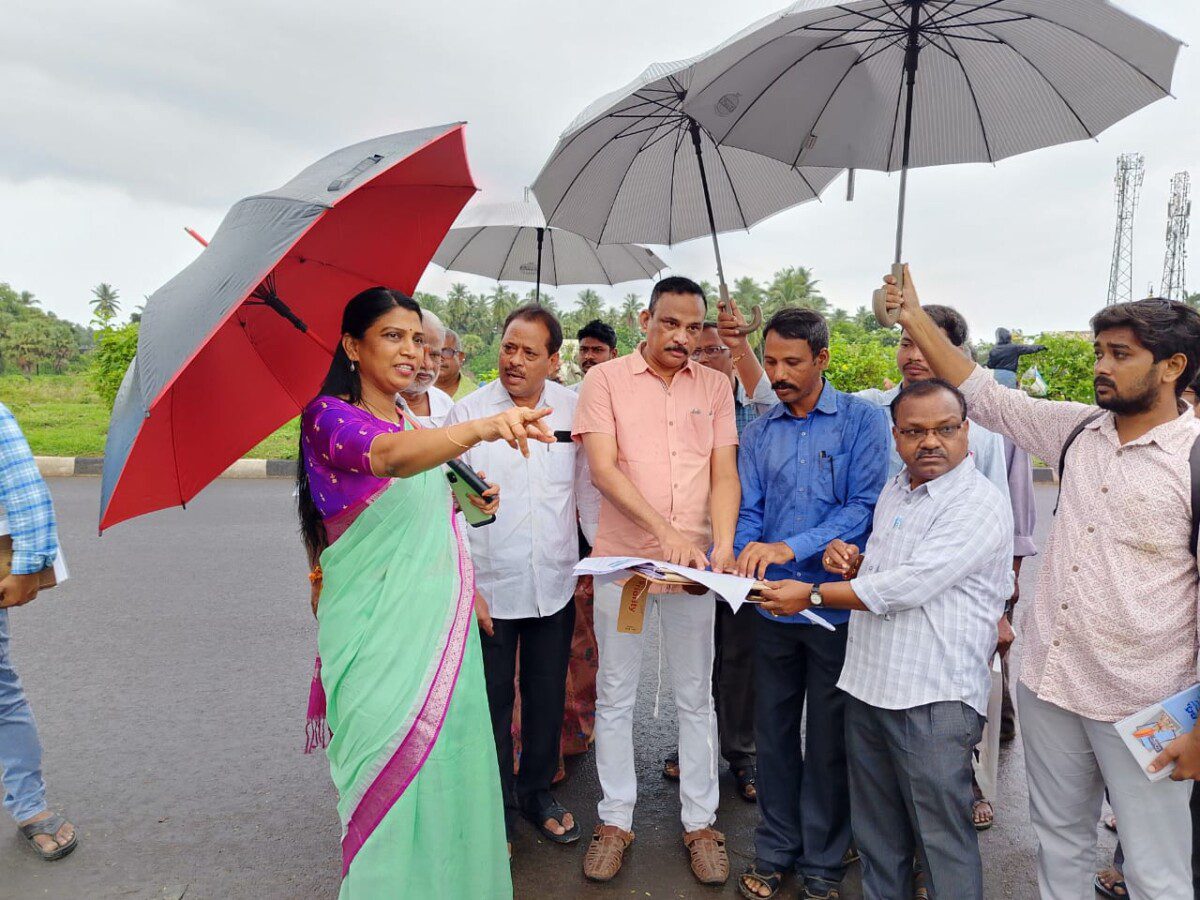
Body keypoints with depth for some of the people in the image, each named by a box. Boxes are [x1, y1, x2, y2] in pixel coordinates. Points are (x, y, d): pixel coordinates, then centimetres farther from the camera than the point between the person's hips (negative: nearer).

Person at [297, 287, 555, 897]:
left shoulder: (418, 422, 12)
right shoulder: (329, 416, -12)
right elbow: (389, 456, -35)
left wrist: (466, 503, 7)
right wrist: (481, 427, -52)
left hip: (441, 619, 7)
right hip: (378, 631, -7)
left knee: (449, 759, 13)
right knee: (393, 767, -1)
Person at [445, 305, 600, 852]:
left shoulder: (573, 409, 1)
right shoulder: (468, 412, -6)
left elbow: (588, 488, 10)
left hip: (554, 583, 3)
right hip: (489, 583, -2)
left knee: (548, 696, 16)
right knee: (493, 700, 10)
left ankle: (537, 791, 37)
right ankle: (498, 806, 30)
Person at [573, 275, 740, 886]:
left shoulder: (715, 387, 6)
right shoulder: (606, 380, -2)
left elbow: (724, 474, 2)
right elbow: (602, 468, -13)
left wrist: (722, 545, -15)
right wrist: (665, 531, -24)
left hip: (694, 562, 2)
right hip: (621, 559, -2)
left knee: (695, 698, 12)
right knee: (614, 697, 10)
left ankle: (700, 823, 27)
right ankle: (615, 820, 26)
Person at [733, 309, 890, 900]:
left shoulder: (863, 421, -6)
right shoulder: (758, 434, 7)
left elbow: (865, 506, -15)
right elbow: (748, 511, 4)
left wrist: (792, 547, -25)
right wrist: (748, 549, -19)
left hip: (838, 604, -3)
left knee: (828, 741, 10)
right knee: (774, 733, 15)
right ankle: (775, 851, 32)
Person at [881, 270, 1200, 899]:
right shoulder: (1080, 430, 2)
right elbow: (984, 395, 9)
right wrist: (915, 318, 5)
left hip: (1142, 706, -5)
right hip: (1048, 681, 5)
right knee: (1059, 840, 21)